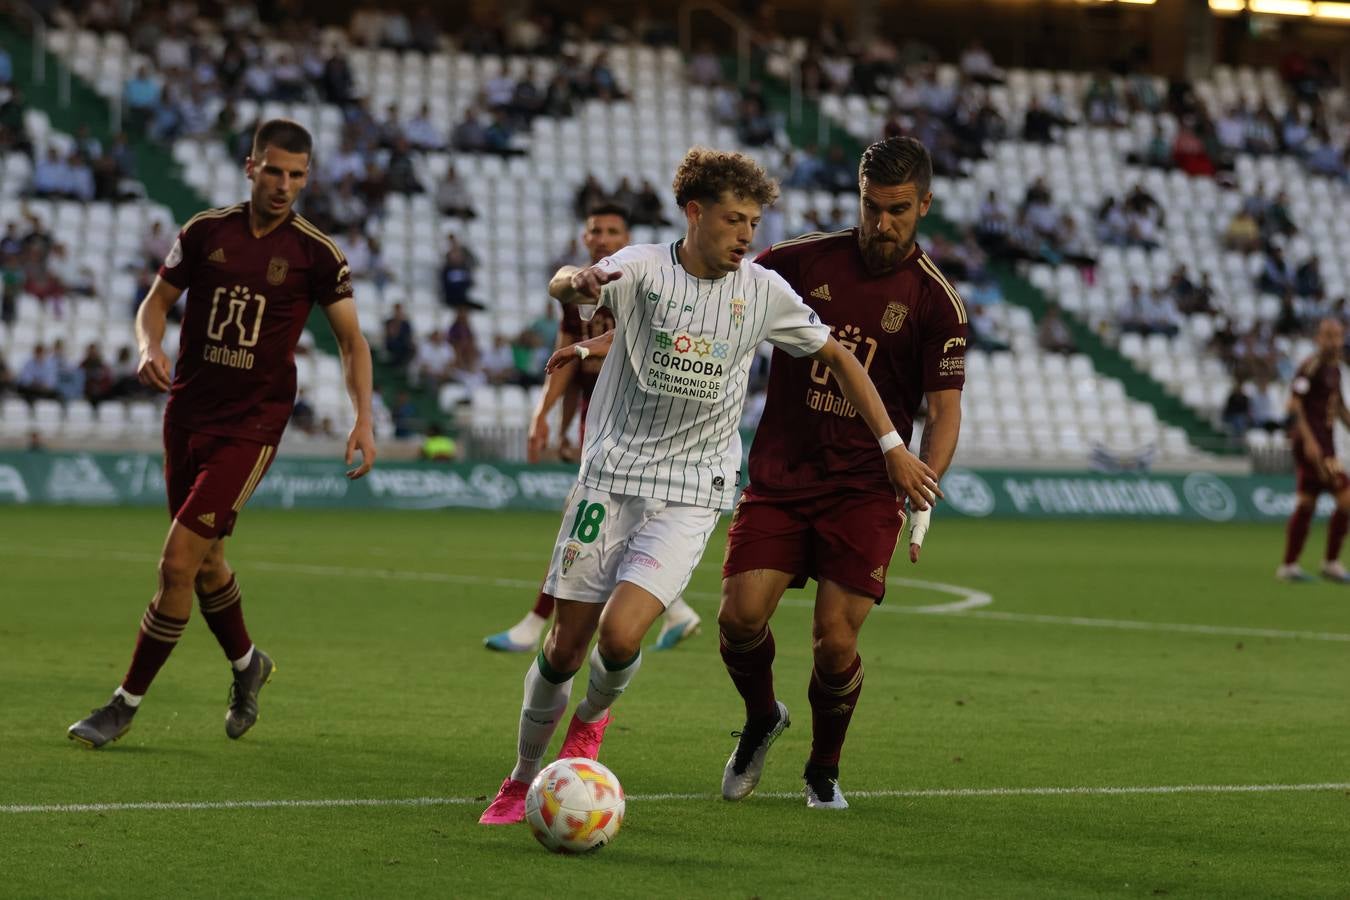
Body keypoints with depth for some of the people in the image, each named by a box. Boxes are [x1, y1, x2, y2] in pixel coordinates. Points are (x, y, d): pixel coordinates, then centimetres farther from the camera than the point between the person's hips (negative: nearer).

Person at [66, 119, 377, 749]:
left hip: (250, 426, -4)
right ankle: (246, 664, 43)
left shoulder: (315, 253, -4)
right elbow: (157, 300, 12)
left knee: (178, 563, -11)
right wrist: (149, 347, -10)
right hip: (186, 414, 4)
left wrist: (363, 420, -9)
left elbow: (352, 340, 3)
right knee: (203, 560, 16)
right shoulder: (206, 232, 2)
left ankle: (126, 704, -1)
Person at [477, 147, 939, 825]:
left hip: (691, 494, 0)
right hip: (610, 476, 0)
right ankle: (523, 779, 23)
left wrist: (892, 446, 10)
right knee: (565, 644, 1)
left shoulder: (762, 291, 0)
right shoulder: (644, 268, -7)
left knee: (620, 634, -18)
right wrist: (575, 282, -53)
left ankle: (592, 718, 16)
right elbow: (564, 287, -28)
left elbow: (838, 358, 13)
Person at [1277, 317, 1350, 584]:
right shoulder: (1312, 366, -12)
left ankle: (1288, 566, 13)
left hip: (1324, 442, 9)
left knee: (1306, 504, 10)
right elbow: (1294, 404, -19)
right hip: (1311, 441, -9)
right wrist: (1309, 439, -24)